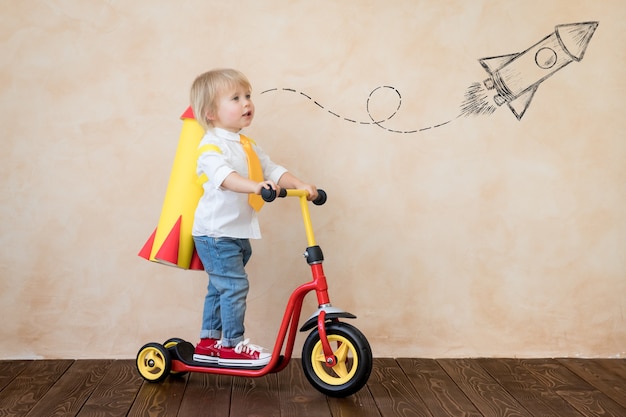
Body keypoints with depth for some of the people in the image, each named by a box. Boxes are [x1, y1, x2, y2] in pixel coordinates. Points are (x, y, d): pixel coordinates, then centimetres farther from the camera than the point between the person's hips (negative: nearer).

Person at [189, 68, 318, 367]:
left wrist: (300, 185, -5)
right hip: (215, 232, -9)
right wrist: (255, 185, -50)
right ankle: (232, 345, 2)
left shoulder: (247, 145, 14)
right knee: (235, 285, -10)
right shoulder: (212, 144, -16)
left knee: (220, 287, 16)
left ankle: (208, 342, 28)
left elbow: (273, 169, 10)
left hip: (238, 233, 9)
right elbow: (222, 174, -35)